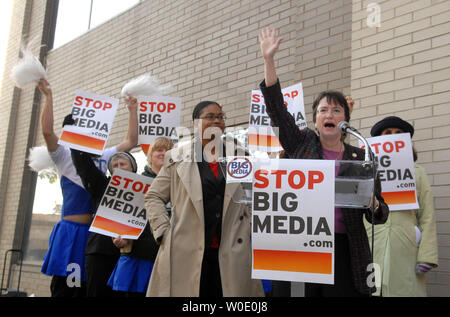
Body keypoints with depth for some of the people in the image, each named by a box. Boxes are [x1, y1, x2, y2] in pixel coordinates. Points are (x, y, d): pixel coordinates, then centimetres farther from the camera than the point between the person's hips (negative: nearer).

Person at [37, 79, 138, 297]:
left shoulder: (102, 156, 17)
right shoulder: (64, 156, 2)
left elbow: (131, 141, 17)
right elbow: (47, 131, -15)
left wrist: (132, 111, 17)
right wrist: (48, 97, -14)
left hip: (96, 230, 5)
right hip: (72, 229, -5)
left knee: (86, 288, 8)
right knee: (64, 288, -5)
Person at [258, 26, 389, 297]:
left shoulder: (361, 158, 8)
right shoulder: (302, 144, 8)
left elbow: (381, 214, 11)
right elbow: (276, 106, -1)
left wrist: (373, 205, -13)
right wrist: (269, 59, -7)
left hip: (345, 251, 1)